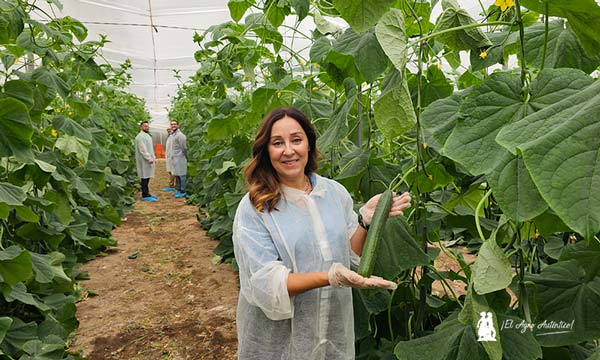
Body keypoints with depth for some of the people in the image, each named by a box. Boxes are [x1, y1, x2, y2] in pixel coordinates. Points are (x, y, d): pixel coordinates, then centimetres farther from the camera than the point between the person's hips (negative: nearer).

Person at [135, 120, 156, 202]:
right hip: (144, 161, -10)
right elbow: (143, 150, -19)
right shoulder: (141, 136, -13)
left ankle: (146, 193, 19)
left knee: (147, 177, 12)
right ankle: (145, 196, -5)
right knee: (144, 177, -7)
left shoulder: (147, 135, 19)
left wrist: (153, 157, 16)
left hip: (149, 160, 10)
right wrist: (149, 158, -21)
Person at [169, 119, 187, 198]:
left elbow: (184, 148, -13)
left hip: (179, 158, -9)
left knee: (181, 175, -5)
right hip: (174, 158, 9)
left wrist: (185, 157, -9)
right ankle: (178, 189, 21)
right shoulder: (172, 135, 16)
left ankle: (182, 192, -1)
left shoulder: (180, 135, -13)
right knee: (176, 175, 13)